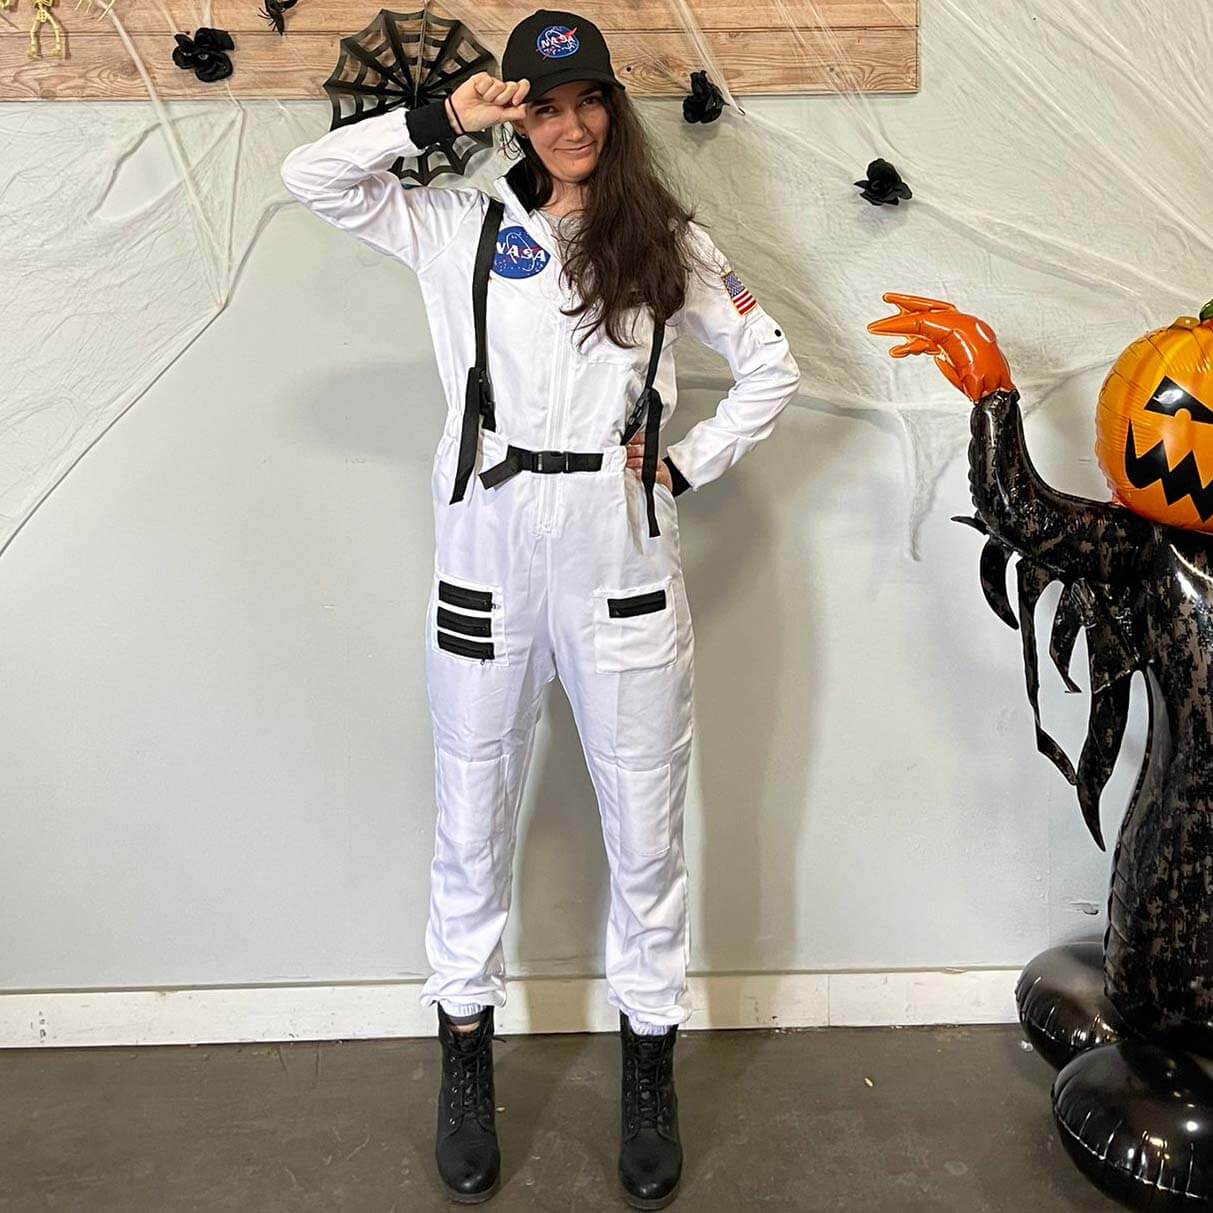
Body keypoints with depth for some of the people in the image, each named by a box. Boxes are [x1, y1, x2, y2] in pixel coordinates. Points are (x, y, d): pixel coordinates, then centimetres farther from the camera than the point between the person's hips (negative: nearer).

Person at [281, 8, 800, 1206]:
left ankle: (649, 1073, 29)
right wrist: (441, 119, -3)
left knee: (646, 830, 8)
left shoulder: (669, 241, 7)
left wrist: (686, 465, 1)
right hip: (487, 562, 1)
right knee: (471, 824, 11)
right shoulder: (458, 229, 7)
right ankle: (466, 1060, 32)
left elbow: (771, 367, 11)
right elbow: (311, 175, 4)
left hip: (622, 566, 0)